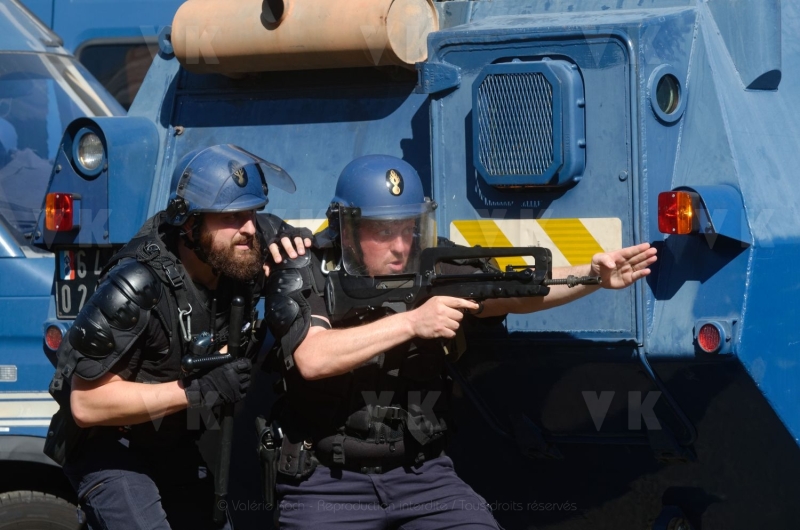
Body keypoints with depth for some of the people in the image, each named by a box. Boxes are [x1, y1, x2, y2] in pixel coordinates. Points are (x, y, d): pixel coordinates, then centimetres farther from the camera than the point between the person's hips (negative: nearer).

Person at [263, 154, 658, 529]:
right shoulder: (304, 277, -6)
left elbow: (516, 292, -9)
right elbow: (312, 359, -23)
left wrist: (593, 275, -26)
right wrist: (410, 322, -26)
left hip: (421, 476, 3)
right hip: (327, 484, -3)